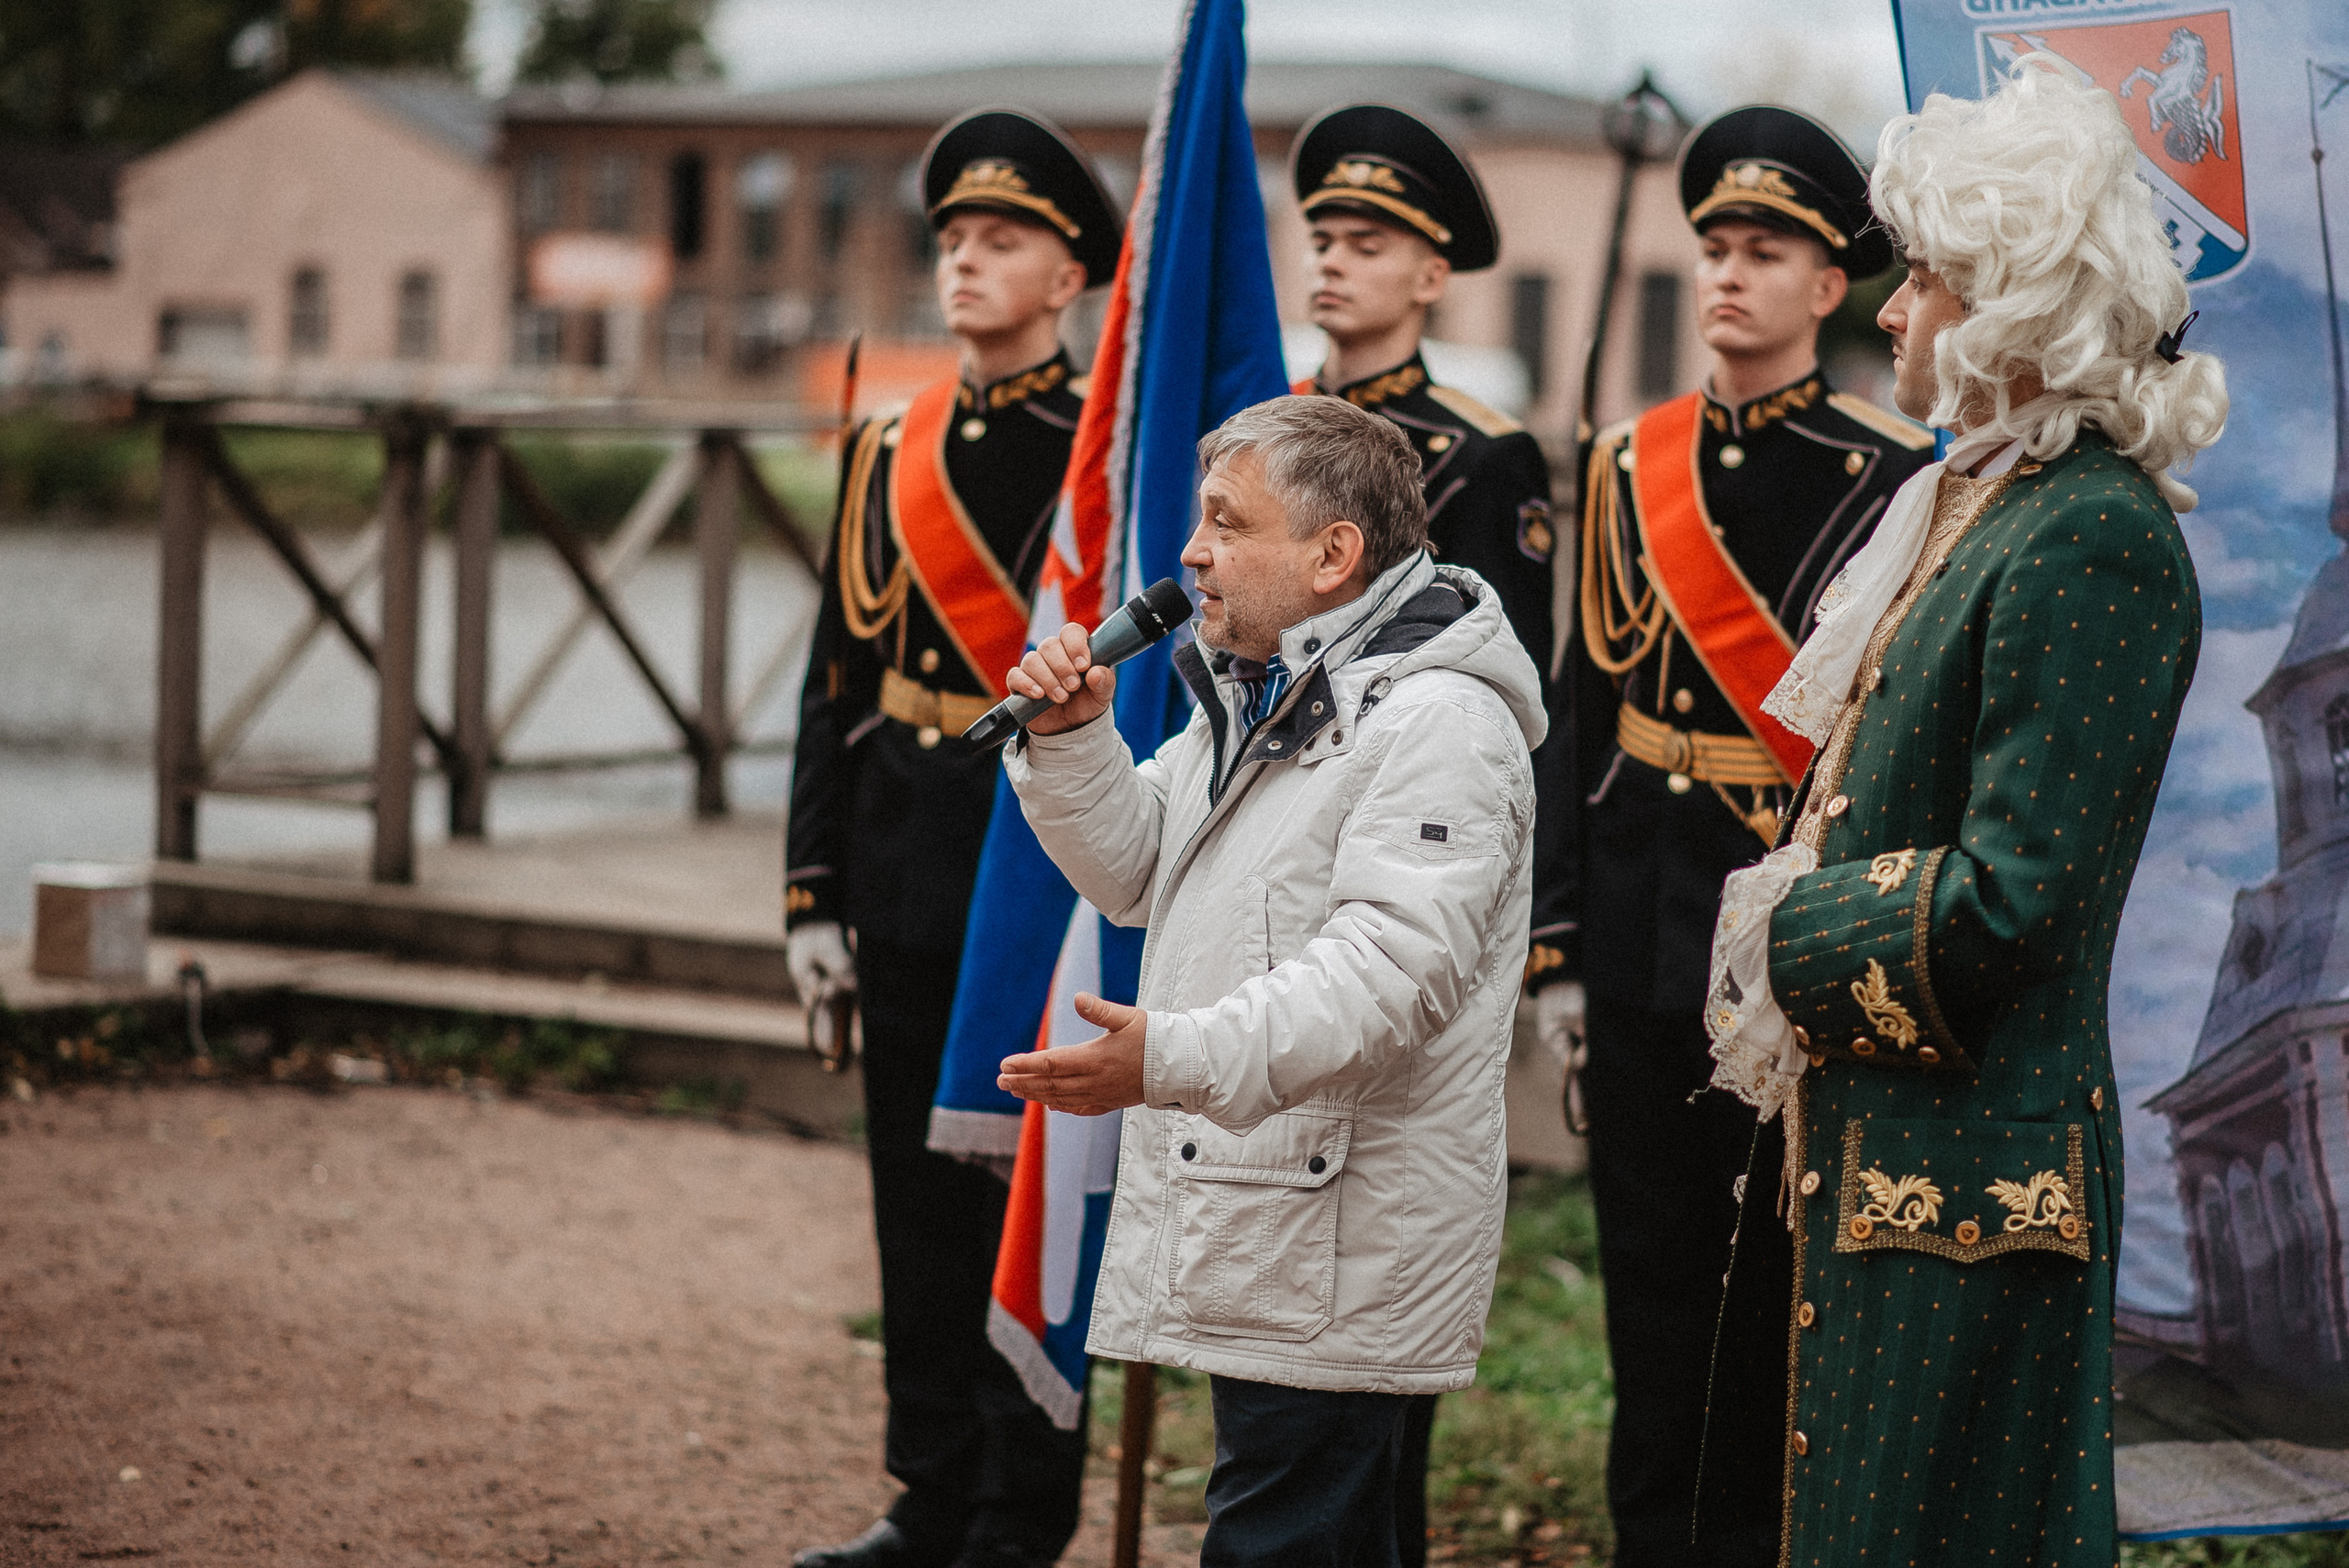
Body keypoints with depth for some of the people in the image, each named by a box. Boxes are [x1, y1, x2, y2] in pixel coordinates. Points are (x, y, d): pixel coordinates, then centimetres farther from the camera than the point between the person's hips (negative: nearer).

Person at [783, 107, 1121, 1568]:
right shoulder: (892, 450, 10)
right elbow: (841, 678, 11)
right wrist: (815, 887, 7)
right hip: (910, 869, 6)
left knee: (1030, 1200, 1)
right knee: (920, 1197, 12)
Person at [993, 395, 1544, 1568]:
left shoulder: (1439, 722, -16)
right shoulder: (1254, 698, 18)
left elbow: (1388, 968, -27)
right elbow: (1136, 873, 23)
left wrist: (1178, 1059, -36)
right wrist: (1071, 741, 5)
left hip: (1341, 1263, -10)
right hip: (1249, 1240, 10)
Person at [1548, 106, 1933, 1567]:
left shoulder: (1893, 478, -5)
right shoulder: (1631, 462, 8)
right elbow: (1587, 706, 10)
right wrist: (1561, 950, 7)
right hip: (1647, 923, 4)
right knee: (1654, 1269, 12)